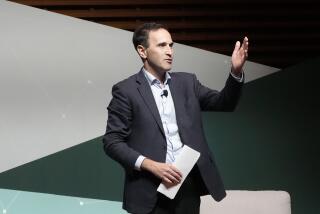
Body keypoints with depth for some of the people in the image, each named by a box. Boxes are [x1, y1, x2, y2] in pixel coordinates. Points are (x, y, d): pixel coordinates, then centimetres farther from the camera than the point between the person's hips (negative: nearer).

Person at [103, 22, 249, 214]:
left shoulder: (186, 82, 10)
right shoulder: (126, 90, -3)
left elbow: (224, 103, 3)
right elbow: (112, 142, -5)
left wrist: (236, 71, -13)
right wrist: (151, 165, -15)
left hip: (189, 186, 4)